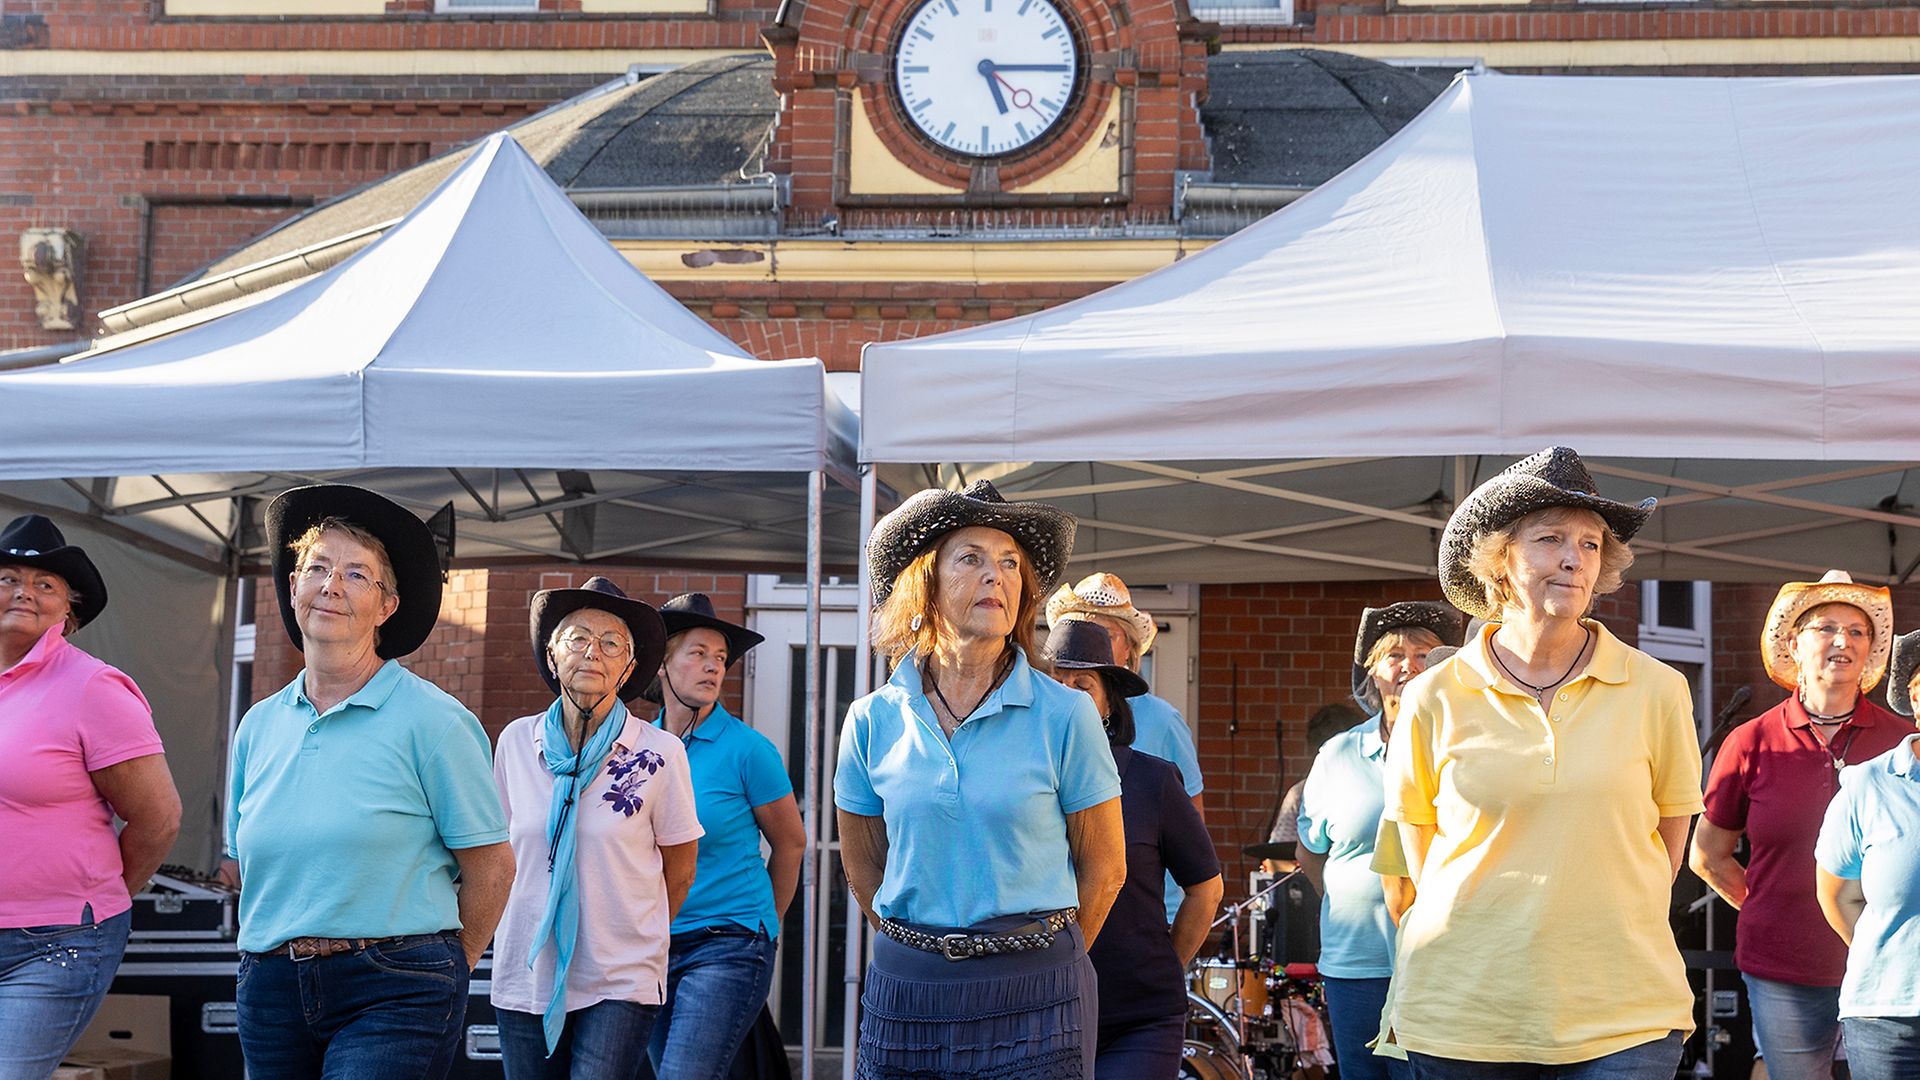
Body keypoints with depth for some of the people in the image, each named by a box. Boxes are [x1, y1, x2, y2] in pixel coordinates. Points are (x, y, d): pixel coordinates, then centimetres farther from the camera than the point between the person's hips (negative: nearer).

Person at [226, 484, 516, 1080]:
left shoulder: (431, 719, -6)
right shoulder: (258, 725, 10)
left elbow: (491, 868, -3)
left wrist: (438, 975, 4)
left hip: (393, 994, -5)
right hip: (272, 989, 6)